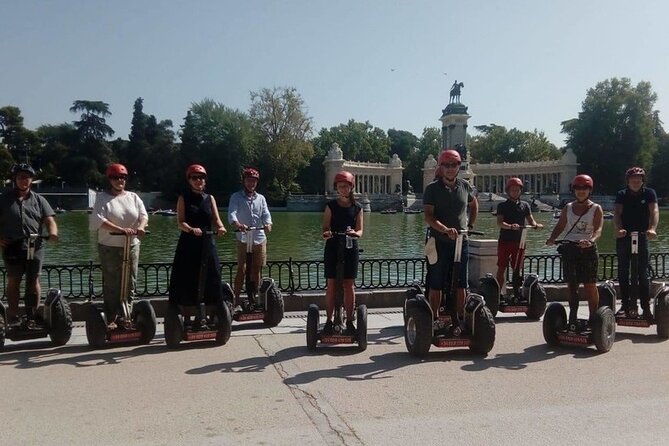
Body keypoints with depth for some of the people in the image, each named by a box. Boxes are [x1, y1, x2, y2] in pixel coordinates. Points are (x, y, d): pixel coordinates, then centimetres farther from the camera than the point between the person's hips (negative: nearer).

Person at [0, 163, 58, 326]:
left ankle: (32, 317, 11)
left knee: (33, 281, 3)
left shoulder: (38, 200, 10)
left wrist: (52, 233, -18)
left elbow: (49, 220, 2)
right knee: (13, 281, 5)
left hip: (35, 246, 1)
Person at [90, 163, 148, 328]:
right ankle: (111, 318, 6)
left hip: (132, 246, 4)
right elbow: (99, 220, -16)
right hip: (109, 247, -4)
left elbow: (144, 215, 0)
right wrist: (121, 230, -27)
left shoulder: (133, 197, 9)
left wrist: (140, 227, -24)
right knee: (111, 284, -1)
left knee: (130, 283, 6)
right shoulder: (102, 197, -3)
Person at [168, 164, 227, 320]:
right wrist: (192, 229, -29)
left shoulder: (210, 198, 11)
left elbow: (216, 219, 0)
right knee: (187, 282, -1)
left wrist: (220, 227, -23)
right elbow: (180, 222, -8)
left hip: (207, 244, 2)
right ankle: (186, 317, 9)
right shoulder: (183, 198, 3)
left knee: (208, 282, 3)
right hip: (188, 244, -2)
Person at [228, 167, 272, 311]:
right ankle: (236, 303, -4)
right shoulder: (236, 197, 1)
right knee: (241, 270, -9)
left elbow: (266, 213, 0)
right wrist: (237, 224, -36)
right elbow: (231, 213, -15)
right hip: (243, 239, -4)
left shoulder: (261, 198, 13)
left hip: (260, 238, 4)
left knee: (256, 270, 9)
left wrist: (268, 224, -23)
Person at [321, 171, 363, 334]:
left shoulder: (357, 207, 7)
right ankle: (329, 320, 8)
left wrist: (355, 234, -20)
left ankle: (349, 321, 10)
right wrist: (326, 233, -24)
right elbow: (325, 227, -1)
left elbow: (360, 230, 3)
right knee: (331, 284, 0)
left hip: (350, 248, 1)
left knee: (349, 285, 2)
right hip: (332, 248, -1)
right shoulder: (331, 205, 4)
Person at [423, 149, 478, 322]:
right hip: (439, 242, -3)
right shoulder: (432, 188, -5)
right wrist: (445, 229, -30)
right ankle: (435, 319, 14)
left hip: (461, 241, 3)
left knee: (461, 284, 8)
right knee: (436, 284, 3)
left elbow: (474, 205, 27)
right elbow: (428, 216, -16)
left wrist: (470, 225, 15)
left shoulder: (465, 186, 7)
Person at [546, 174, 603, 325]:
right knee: (571, 285, 7)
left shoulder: (596, 209, 0)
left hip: (588, 249, -3)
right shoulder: (568, 207, 12)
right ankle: (573, 317, 15)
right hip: (569, 248, 3)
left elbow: (598, 229, -13)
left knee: (590, 285, -3)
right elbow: (560, 226, 9)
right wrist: (552, 238, -11)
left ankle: (593, 318, 7)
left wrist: (591, 240, -34)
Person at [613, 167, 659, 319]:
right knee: (623, 273, 3)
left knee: (643, 273, -4)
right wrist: (618, 229, -26)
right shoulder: (621, 195, 7)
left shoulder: (649, 193, 5)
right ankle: (625, 306, 10)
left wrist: (652, 229, -28)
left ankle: (646, 307, 0)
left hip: (642, 237, -1)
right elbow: (617, 213, -7)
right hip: (623, 237, 2)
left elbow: (654, 211, -10)